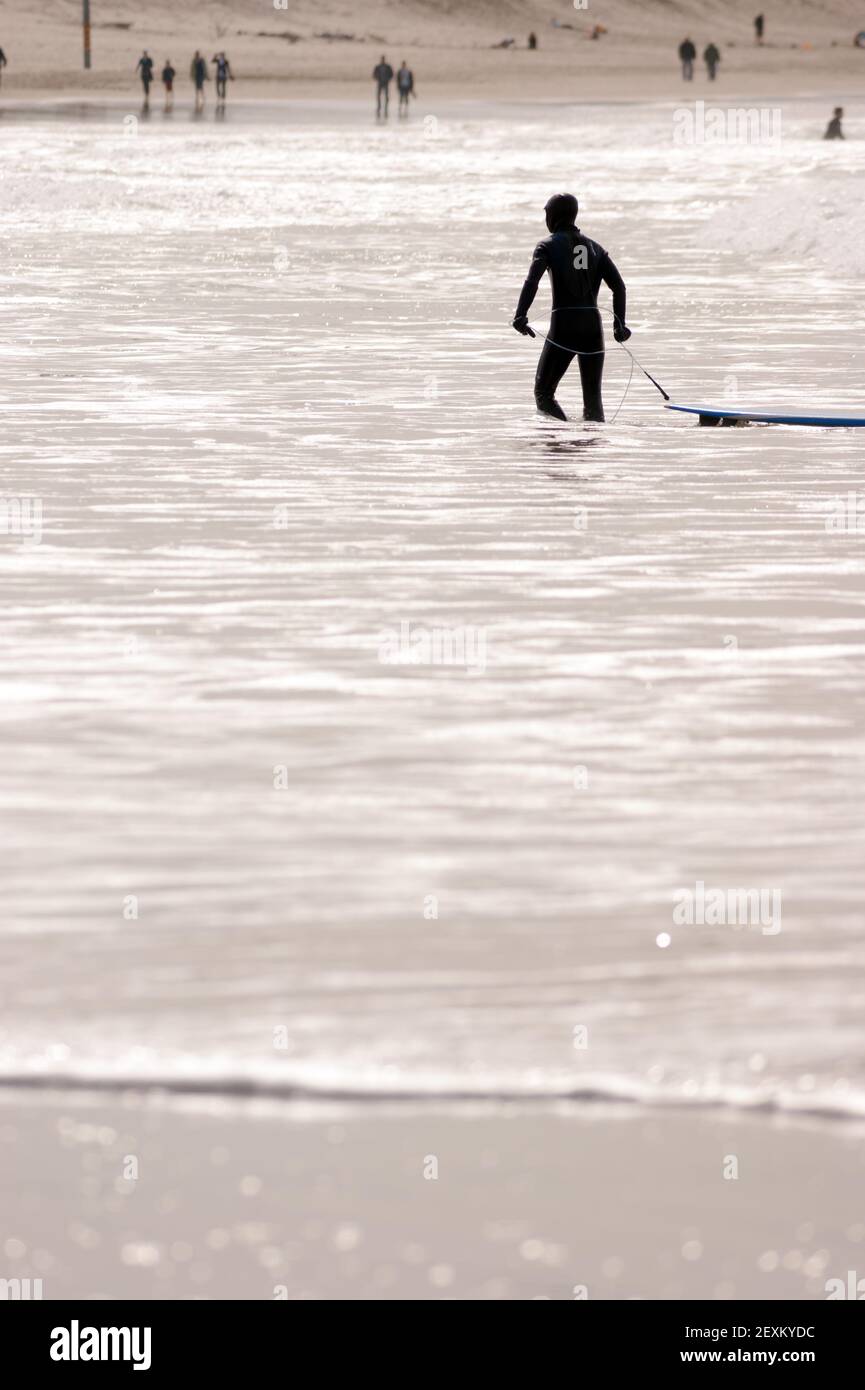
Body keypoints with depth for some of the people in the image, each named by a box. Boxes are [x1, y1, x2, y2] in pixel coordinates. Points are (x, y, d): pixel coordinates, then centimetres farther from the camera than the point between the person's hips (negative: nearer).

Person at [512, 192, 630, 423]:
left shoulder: (549, 245, 2)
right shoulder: (594, 247, 16)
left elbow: (532, 281, -15)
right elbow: (618, 285, 8)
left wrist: (520, 315, -24)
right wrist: (619, 324, 11)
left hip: (564, 325, -4)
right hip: (593, 325, 4)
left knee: (543, 392, 3)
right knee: (593, 398, 10)